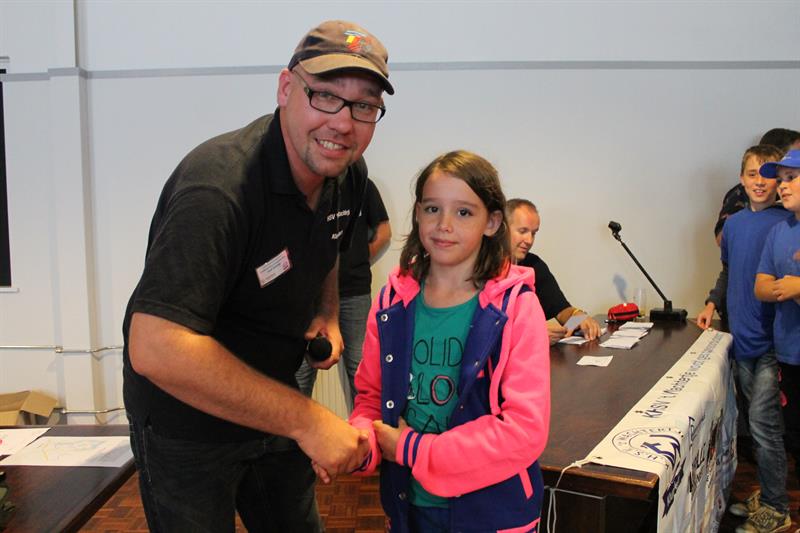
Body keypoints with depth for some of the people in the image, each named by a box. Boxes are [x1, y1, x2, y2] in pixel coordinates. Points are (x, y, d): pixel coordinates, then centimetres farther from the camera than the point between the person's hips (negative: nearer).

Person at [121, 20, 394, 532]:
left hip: (271, 405, 7)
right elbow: (155, 349, -41)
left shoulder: (348, 175, -7)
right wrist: (305, 420, -38)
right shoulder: (218, 187, -33)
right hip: (188, 422, -7)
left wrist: (328, 315, -2)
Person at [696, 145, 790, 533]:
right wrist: (713, 303, 13)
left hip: (772, 342, -6)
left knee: (763, 423, -4)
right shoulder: (734, 223, 9)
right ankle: (767, 497, 28)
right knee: (759, 423, 15)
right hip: (742, 340, 6)